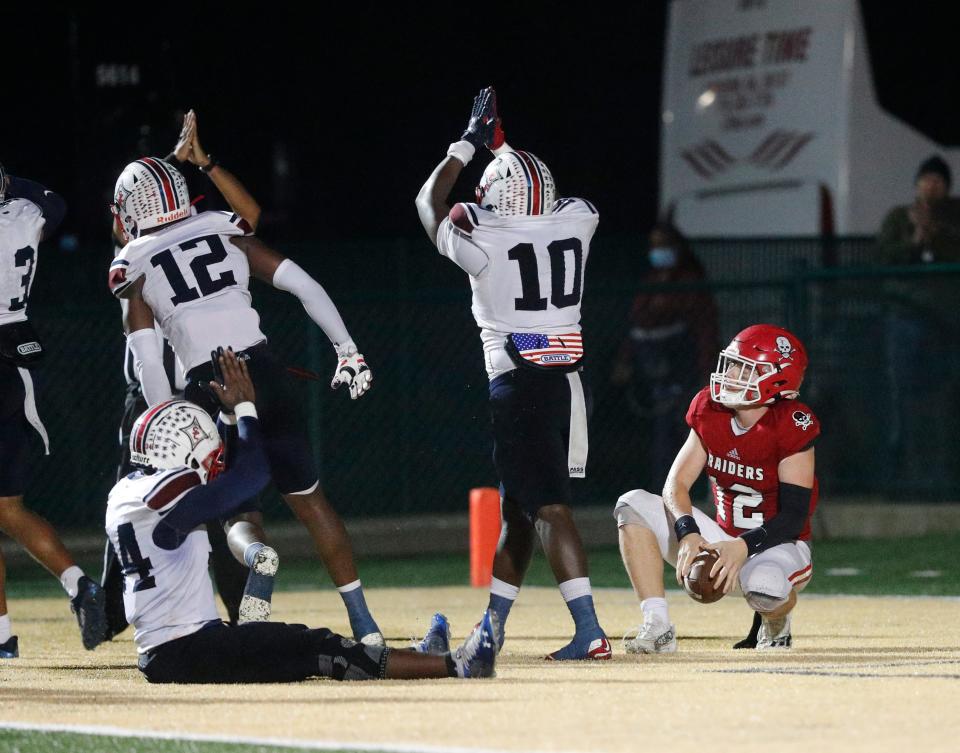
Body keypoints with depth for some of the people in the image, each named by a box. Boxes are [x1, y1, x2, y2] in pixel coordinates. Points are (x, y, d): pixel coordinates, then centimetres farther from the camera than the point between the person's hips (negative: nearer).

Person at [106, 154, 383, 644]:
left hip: (210, 391, -2)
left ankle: (255, 554, -27)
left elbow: (148, 365, 1)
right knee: (308, 498, 16)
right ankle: (364, 623, 12)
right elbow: (306, 287, 6)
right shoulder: (226, 233, 12)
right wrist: (346, 349, 10)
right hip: (268, 376, 2)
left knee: (236, 511, 11)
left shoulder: (134, 269, 6)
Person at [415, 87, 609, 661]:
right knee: (518, 509, 16)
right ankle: (491, 627, 26)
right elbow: (545, 200, 30)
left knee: (548, 508, -11)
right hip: (571, 380, 6)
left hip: (518, 385, -6)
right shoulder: (576, 223, 4)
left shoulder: (483, 239, -8)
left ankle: (589, 631, -22)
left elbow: (430, 203, 13)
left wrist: (471, 143, 21)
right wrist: (501, 147, 37)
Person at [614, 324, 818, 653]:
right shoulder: (710, 412, -3)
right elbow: (676, 485, -7)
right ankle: (658, 626, -20)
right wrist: (689, 535, -27)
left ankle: (775, 623, 0)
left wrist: (744, 547, -33)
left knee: (764, 587, -41)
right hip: (724, 541, 5)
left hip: (776, 544, -5)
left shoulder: (791, 426, -18)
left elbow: (794, 516, -19)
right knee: (634, 505, -14)